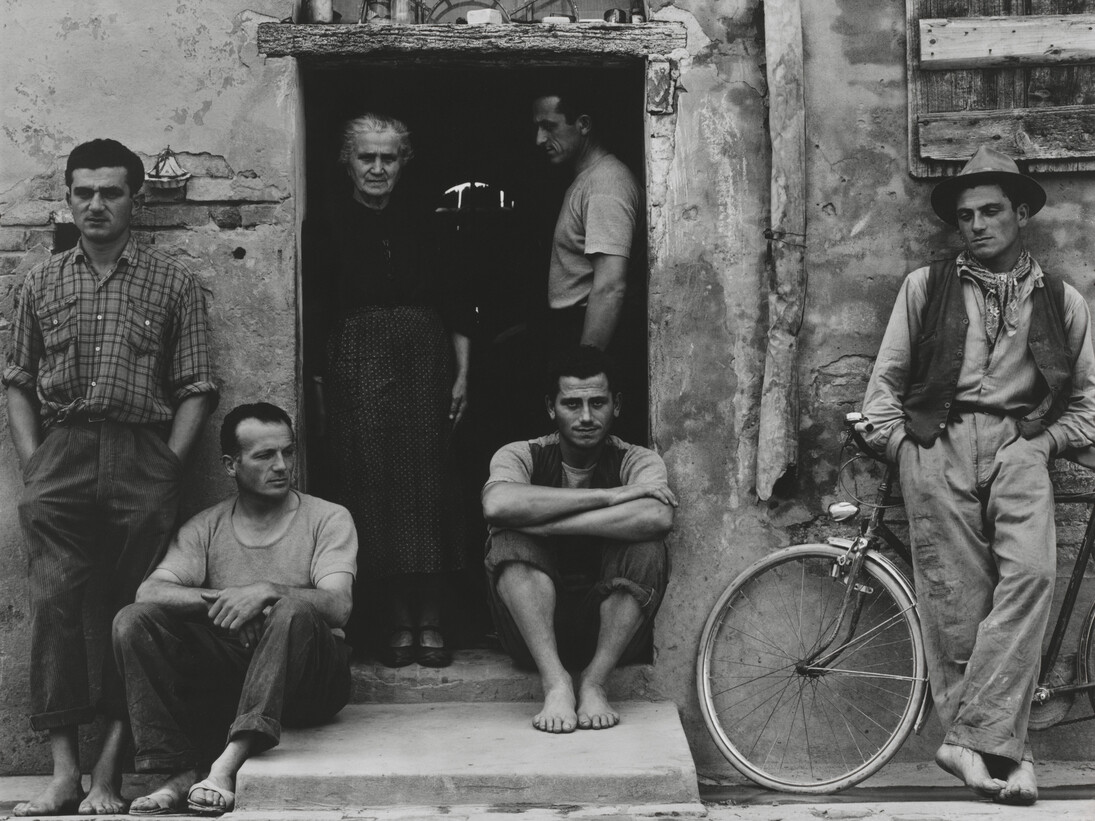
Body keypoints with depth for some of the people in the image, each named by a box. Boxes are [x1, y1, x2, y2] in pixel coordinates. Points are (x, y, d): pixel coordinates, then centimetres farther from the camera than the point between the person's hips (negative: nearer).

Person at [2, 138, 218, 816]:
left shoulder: (173, 283, 8)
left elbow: (197, 389, 5)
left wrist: (166, 469, -5)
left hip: (143, 458, -1)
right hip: (60, 456, 2)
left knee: (137, 609, -4)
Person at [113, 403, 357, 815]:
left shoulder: (328, 518, 2)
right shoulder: (205, 527, 10)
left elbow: (338, 606, -12)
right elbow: (149, 592, -6)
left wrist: (267, 591, -27)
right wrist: (219, 598, -22)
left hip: (309, 678, -3)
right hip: (226, 670, 3)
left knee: (294, 609, -34)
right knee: (134, 620, -16)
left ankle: (228, 765, -40)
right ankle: (181, 771, -25)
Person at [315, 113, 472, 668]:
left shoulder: (424, 223, 8)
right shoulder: (332, 226, 3)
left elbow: (457, 306, 10)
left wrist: (462, 373, 3)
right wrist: (319, 382, -6)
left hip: (424, 358, 1)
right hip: (356, 364, -1)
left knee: (428, 484, 0)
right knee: (372, 486, -2)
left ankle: (430, 622, 7)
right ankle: (399, 622, 8)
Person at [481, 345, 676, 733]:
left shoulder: (637, 461, -2)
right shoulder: (521, 456, -2)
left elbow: (657, 516, -29)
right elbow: (497, 504, -29)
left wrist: (543, 523, -28)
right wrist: (609, 495, -27)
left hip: (609, 628, 0)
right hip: (533, 629, 0)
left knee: (646, 549, -25)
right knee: (511, 542, -25)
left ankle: (593, 683, -21)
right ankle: (555, 682, -29)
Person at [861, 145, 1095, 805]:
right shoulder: (926, 286, 15)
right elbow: (886, 378, 15)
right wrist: (901, 447, 5)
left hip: (1019, 446, 0)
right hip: (939, 444, 0)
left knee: (1030, 571, -24)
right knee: (955, 600, -8)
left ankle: (974, 738, -26)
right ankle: (1000, 749, -1)